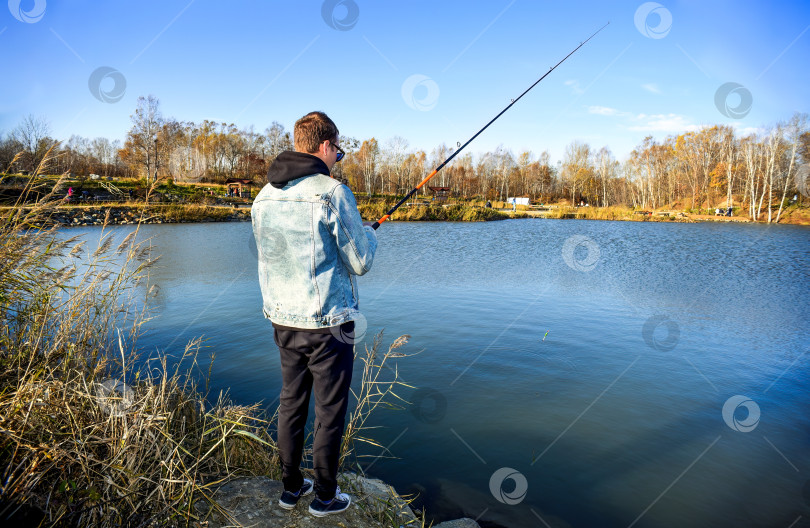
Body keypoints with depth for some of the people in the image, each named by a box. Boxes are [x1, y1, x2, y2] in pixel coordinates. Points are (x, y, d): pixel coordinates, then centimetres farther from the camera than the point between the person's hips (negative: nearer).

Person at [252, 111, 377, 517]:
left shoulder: (264, 197, 6)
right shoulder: (332, 192, -15)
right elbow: (360, 263, -12)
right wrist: (368, 234, 9)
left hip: (282, 320, 7)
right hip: (327, 323, -6)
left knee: (291, 403, 19)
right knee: (330, 411, 9)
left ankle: (291, 487, 34)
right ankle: (324, 496, 25)